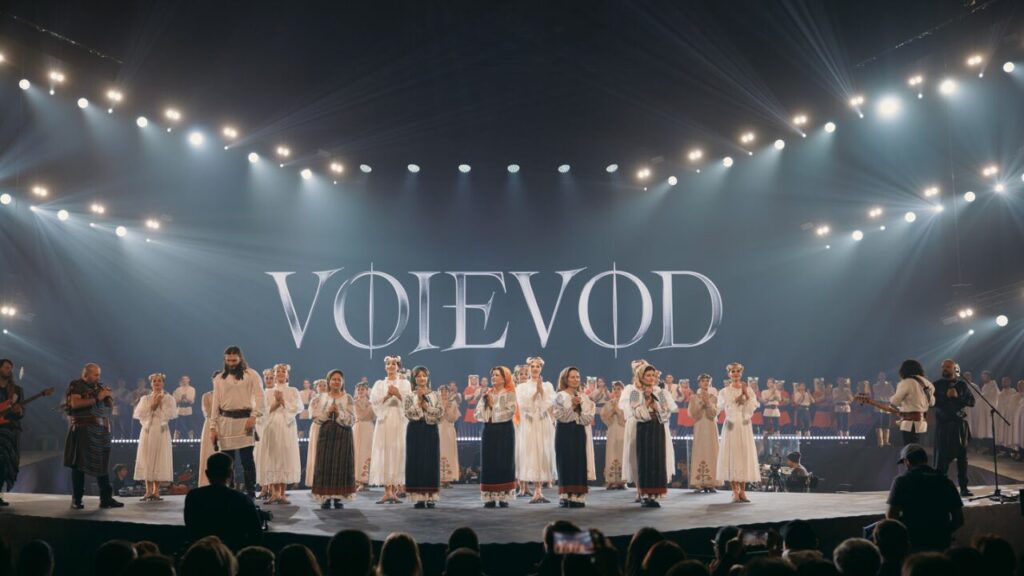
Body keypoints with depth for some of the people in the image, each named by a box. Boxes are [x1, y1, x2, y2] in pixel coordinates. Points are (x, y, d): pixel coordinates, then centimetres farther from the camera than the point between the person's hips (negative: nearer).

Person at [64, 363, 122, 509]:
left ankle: (106, 499, 6)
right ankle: (76, 500, 4)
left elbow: (110, 404, 21)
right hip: (84, 430, -6)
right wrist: (97, 398, -16)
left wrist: (107, 396, 0)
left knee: (103, 464, 5)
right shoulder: (76, 386, 0)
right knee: (80, 464, -2)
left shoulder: (98, 386, 19)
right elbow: (75, 403, -16)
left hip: (102, 431, 6)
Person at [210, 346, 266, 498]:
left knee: (247, 460, -6)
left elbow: (260, 398, -3)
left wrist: (253, 416, -18)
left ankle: (251, 494, -3)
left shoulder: (251, 375, 5)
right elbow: (215, 403, 12)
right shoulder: (219, 378, 13)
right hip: (225, 421, 3)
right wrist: (213, 427, 5)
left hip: (245, 420, -3)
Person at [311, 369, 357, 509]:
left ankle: (338, 498, 3)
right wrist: (327, 412, -12)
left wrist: (339, 413, -15)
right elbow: (315, 417, 3)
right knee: (325, 465, -3)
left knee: (341, 465, -3)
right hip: (325, 434, 1)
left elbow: (352, 419, -2)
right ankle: (325, 498, 2)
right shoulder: (321, 397, 10)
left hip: (343, 435, -1)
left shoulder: (348, 398, 5)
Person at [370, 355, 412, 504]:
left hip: (400, 421, -1)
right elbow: (374, 401, 0)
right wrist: (387, 395, -12)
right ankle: (388, 491, -8)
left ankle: (394, 490, 0)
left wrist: (398, 394, -14)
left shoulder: (405, 383, 11)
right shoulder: (379, 384, 14)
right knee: (384, 453, -6)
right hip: (384, 421, 1)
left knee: (398, 452, -4)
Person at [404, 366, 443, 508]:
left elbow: (441, 412, -3)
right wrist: (419, 401, -12)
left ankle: (431, 497, 4)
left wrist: (426, 406, -11)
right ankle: (419, 498, 2)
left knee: (431, 462, -1)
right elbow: (408, 413, -9)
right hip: (415, 430, -1)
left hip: (431, 430, 1)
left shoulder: (435, 395, 9)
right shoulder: (409, 396, 5)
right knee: (416, 461, -2)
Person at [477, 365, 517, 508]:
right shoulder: (487, 394, 14)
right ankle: (490, 497, 4)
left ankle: (503, 497, 2)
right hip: (489, 430, 4)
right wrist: (485, 402, -10)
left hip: (504, 431, -4)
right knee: (488, 462, 0)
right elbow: (478, 413, 6)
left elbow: (509, 412, -13)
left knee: (504, 463, -2)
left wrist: (493, 405, -7)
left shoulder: (509, 394, 1)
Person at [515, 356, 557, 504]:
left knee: (543, 454, -1)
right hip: (528, 424, -1)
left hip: (544, 424, 1)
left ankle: (539, 491, 5)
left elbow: (549, 403, -3)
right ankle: (537, 492, -2)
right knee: (530, 455, -5)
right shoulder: (521, 387, 7)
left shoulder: (547, 386, 10)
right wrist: (536, 392, -10)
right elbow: (523, 405, -7)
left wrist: (541, 390, -10)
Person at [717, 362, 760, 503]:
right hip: (731, 426, -2)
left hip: (745, 426, 2)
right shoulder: (724, 392, 5)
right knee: (732, 455, -6)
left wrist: (746, 394, -6)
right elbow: (725, 408, -5)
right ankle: (735, 492, -1)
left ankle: (742, 491, 6)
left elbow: (752, 407, -1)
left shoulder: (748, 390, 10)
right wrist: (739, 396, -5)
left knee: (745, 455, 0)